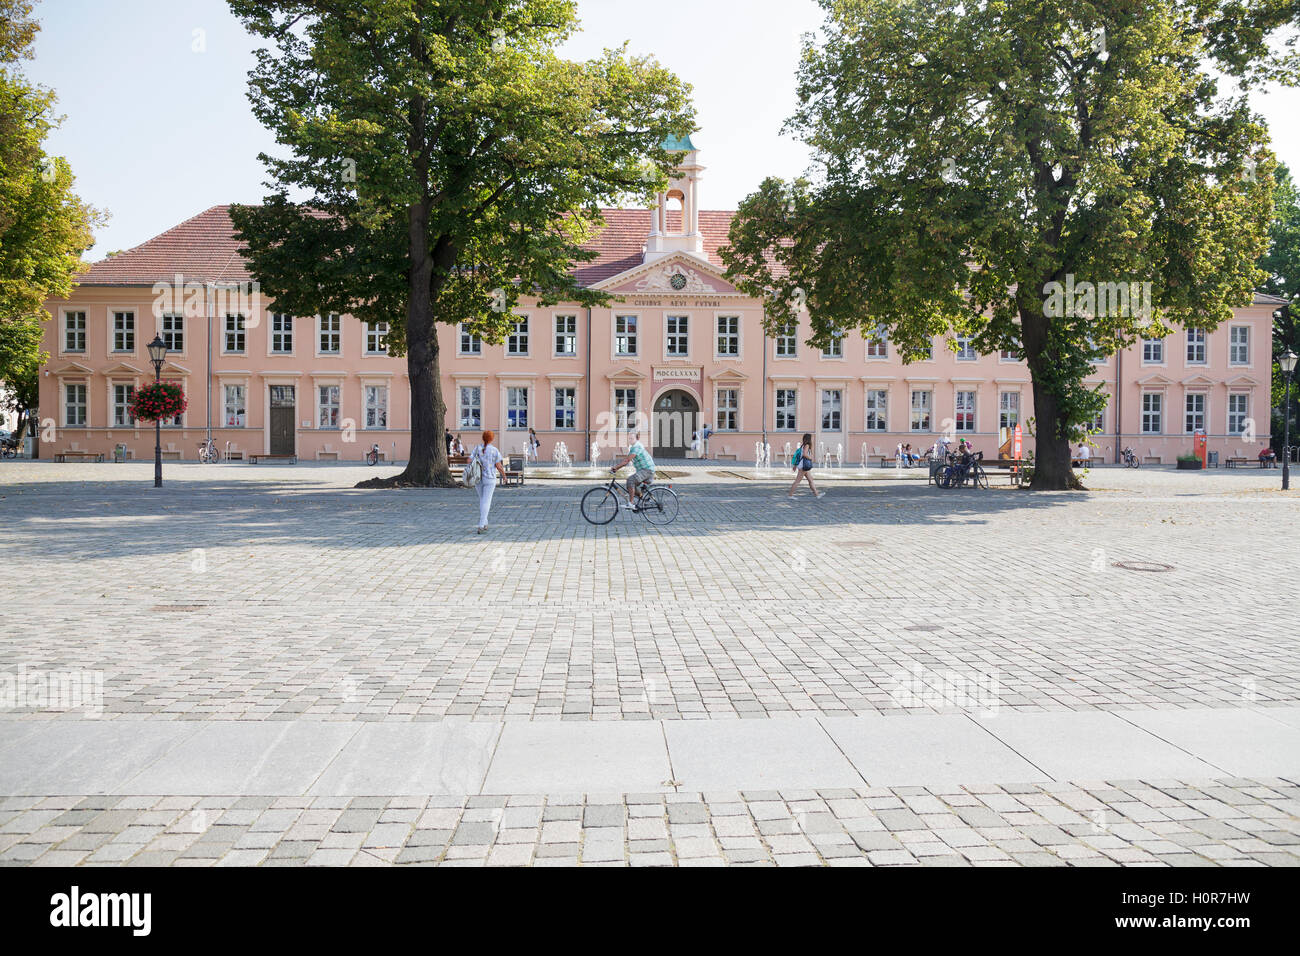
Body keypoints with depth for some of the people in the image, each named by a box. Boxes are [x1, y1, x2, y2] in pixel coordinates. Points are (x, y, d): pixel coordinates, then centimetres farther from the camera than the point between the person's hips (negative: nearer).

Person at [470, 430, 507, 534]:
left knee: (482, 500, 19)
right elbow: (499, 466, -8)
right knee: (486, 502, -4)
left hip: (478, 478, 4)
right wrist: (504, 476, 8)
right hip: (490, 479, -4)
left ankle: (484, 524, 23)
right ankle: (481, 526, -13)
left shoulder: (477, 449, 0)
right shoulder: (494, 450, -9)